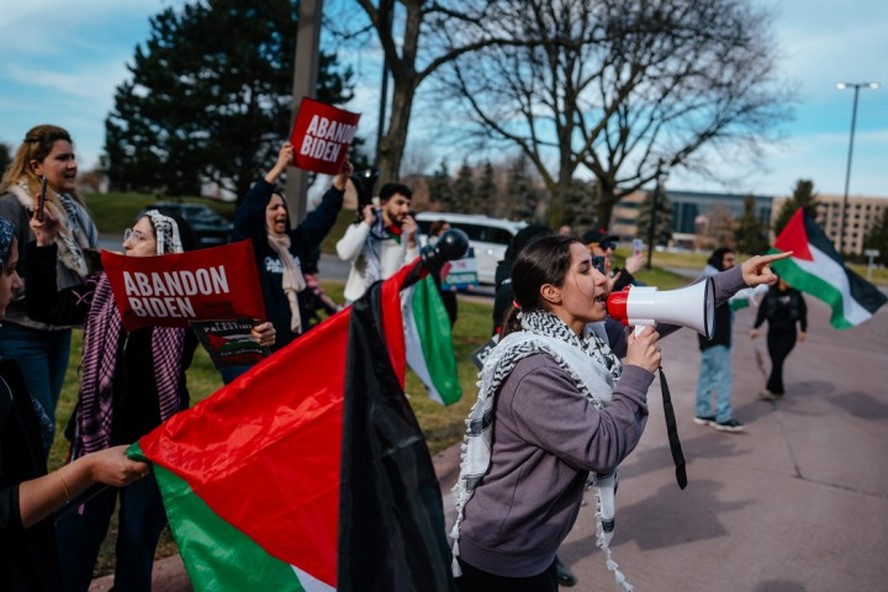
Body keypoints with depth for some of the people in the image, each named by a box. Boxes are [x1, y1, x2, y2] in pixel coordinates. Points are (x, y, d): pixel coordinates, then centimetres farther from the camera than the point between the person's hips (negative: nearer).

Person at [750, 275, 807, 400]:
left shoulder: (796, 294, 0)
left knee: (778, 360, -12)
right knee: (775, 361, 3)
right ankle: (778, 390, 14)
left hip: (788, 333, -2)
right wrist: (755, 327, -8)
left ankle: (770, 390, -15)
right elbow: (762, 311, -1)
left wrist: (803, 330, 1)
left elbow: (802, 312, 5)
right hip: (773, 332, 2)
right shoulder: (770, 293, 0)